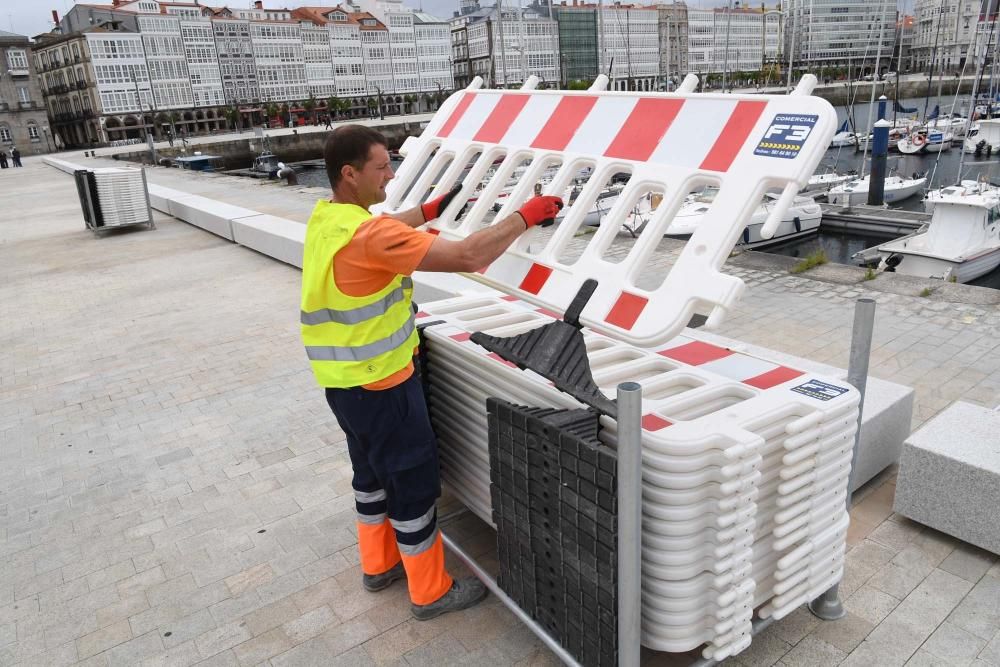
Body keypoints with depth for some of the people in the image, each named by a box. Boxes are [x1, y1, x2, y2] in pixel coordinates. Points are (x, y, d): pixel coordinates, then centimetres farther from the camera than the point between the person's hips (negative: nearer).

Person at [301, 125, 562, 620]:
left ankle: (378, 564, 41)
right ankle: (431, 591, 21)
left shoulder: (325, 219, 3)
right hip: (379, 384, -9)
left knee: (372, 470, 23)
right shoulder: (368, 235, -27)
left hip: (343, 380, 9)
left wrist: (431, 210, 23)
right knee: (413, 482, 5)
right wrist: (524, 216, -19)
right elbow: (467, 257, -30)